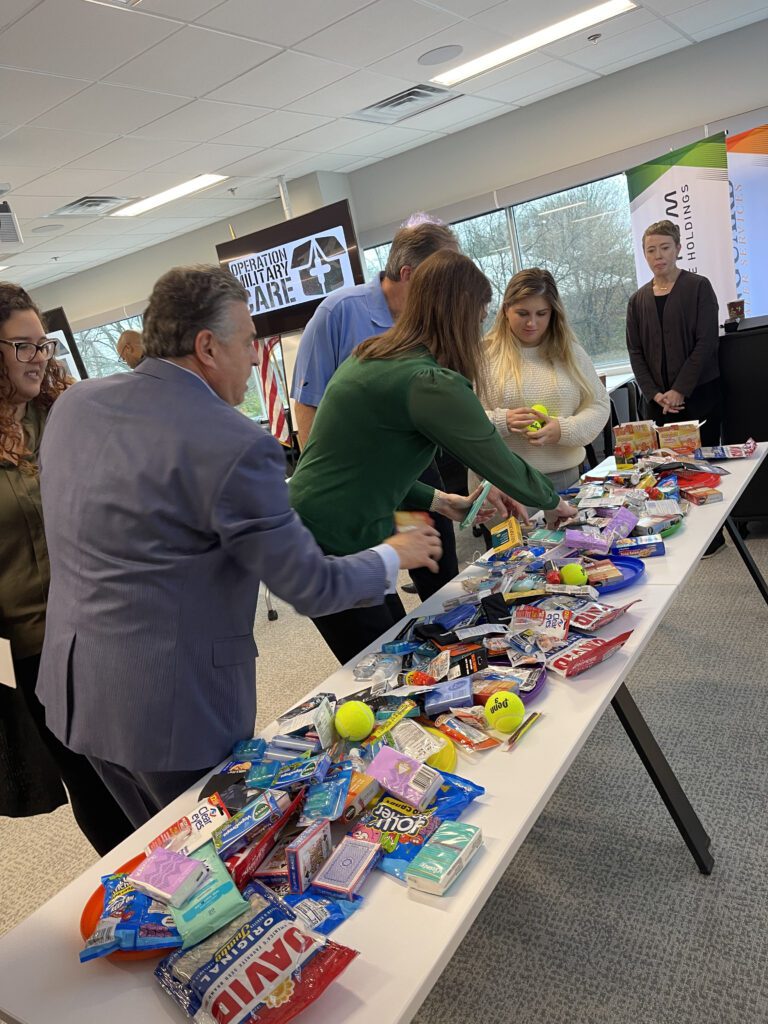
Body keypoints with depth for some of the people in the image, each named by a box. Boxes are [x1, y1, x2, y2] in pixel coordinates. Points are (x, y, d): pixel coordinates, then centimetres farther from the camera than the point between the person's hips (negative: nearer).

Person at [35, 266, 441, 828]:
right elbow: (312, 587, -15)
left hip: (72, 688, 8)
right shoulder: (236, 445, -22)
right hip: (173, 706, -7)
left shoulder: (73, 403, 1)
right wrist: (395, 555, 2)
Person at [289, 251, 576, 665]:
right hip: (334, 549, -9)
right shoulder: (432, 383, -20)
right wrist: (554, 502, 10)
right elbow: (502, 464, -9)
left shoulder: (371, 355, 8)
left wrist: (439, 501, 15)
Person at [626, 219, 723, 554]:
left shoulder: (698, 287, 1)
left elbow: (706, 342, -7)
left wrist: (680, 391, -14)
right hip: (656, 400, 3)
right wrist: (655, 394, -7)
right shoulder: (638, 300, 11)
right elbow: (635, 352, 7)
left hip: (698, 395, -3)